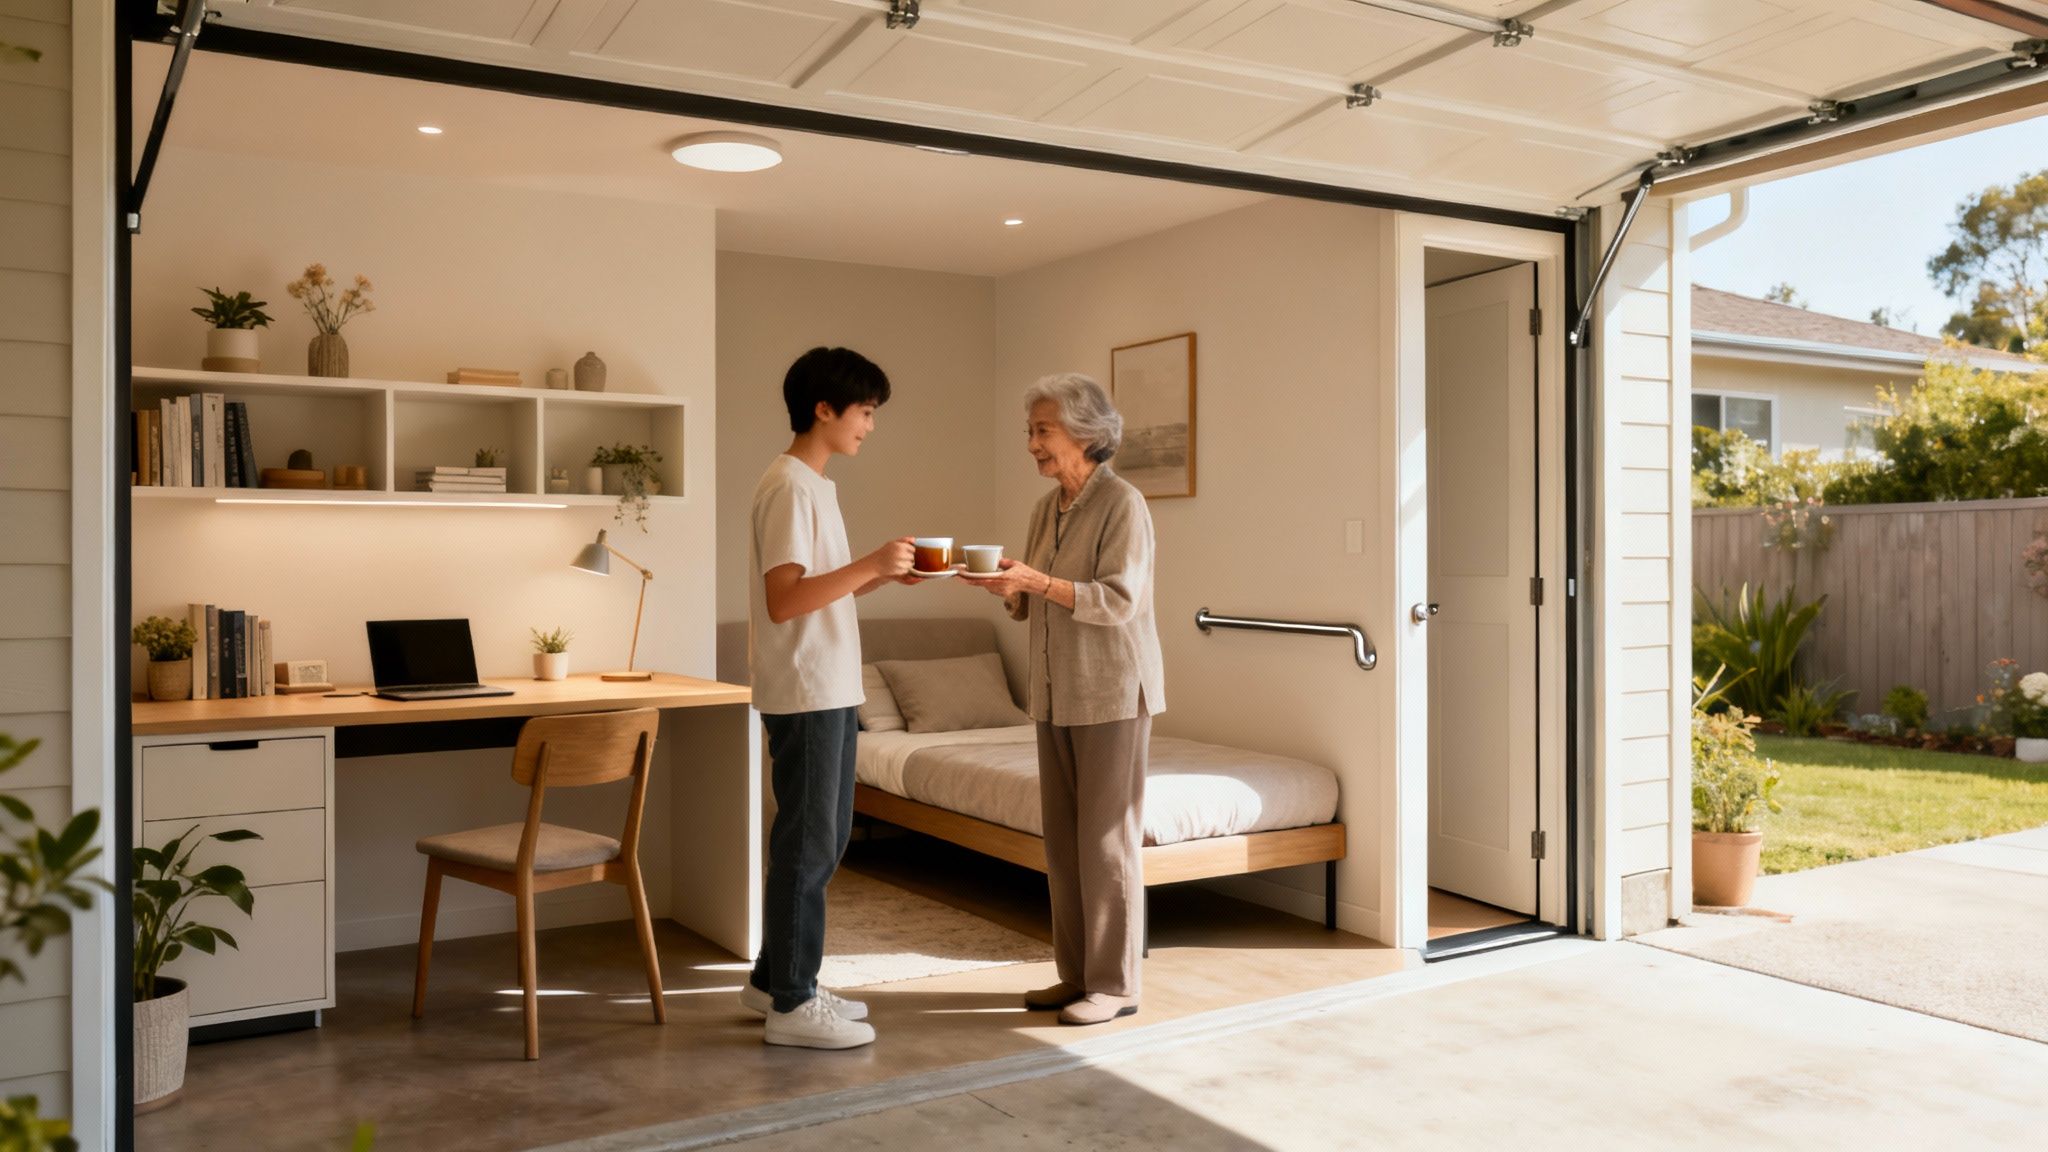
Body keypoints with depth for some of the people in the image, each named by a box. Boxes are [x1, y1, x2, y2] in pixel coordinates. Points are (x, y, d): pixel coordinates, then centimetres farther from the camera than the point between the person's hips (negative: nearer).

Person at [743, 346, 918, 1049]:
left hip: (830, 690, 10)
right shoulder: (789, 487, -15)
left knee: (824, 839, 15)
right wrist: (870, 563, -24)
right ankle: (791, 1005, 9)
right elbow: (784, 600, -22)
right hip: (803, 694, -10)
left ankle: (777, 978, 27)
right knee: (807, 844, -2)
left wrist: (885, 574, 7)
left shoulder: (815, 486, 16)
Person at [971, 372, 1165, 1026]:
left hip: (1112, 694, -8)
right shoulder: (1046, 510, 12)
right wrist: (1003, 584, -5)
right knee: (1062, 839, 10)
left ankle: (1115, 984, 8)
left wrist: (1036, 581, -26)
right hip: (1055, 694, 8)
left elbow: (1119, 601, -19)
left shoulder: (1122, 504, -11)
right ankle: (1077, 974, 21)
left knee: (1107, 839, -2)